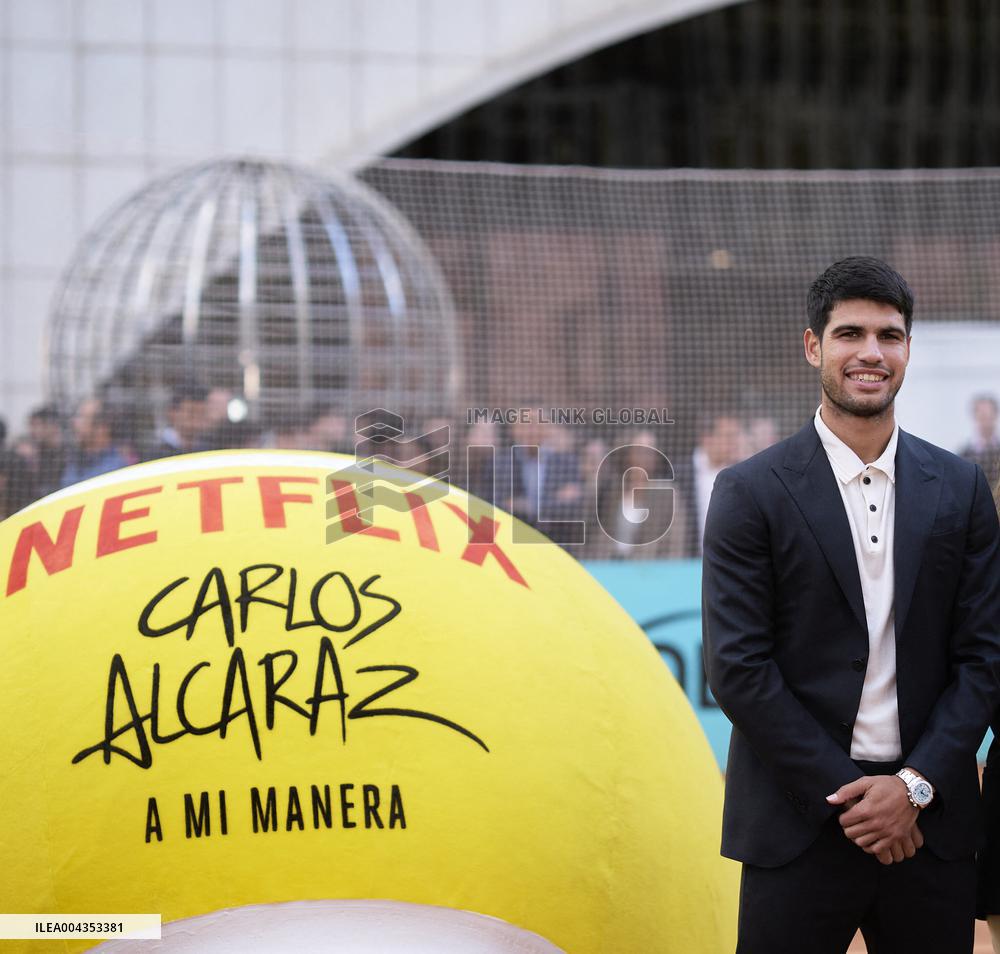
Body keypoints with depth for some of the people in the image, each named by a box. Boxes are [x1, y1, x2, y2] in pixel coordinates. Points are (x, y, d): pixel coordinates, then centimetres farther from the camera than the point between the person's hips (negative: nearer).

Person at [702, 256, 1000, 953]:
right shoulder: (751, 493, -2)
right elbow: (737, 666, -7)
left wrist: (916, 785, -7)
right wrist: (846, 794, -11)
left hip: (929, 819, 3)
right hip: (801, 827, -2)